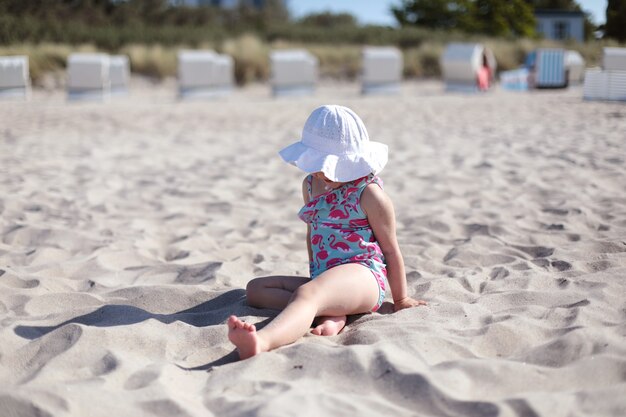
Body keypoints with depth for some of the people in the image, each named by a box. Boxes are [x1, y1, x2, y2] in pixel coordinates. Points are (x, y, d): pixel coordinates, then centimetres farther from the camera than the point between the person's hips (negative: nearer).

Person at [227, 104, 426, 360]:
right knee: (255, 289, -2)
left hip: (362, 274, -9)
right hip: (324, 280, 9)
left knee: (306, 294, -39)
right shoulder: (310, 184, 16)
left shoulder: (369, 194, -5)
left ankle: (261, 342, -71)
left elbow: (391, 249, 1)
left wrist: (401, 300, 7)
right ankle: (331, 315, -25)